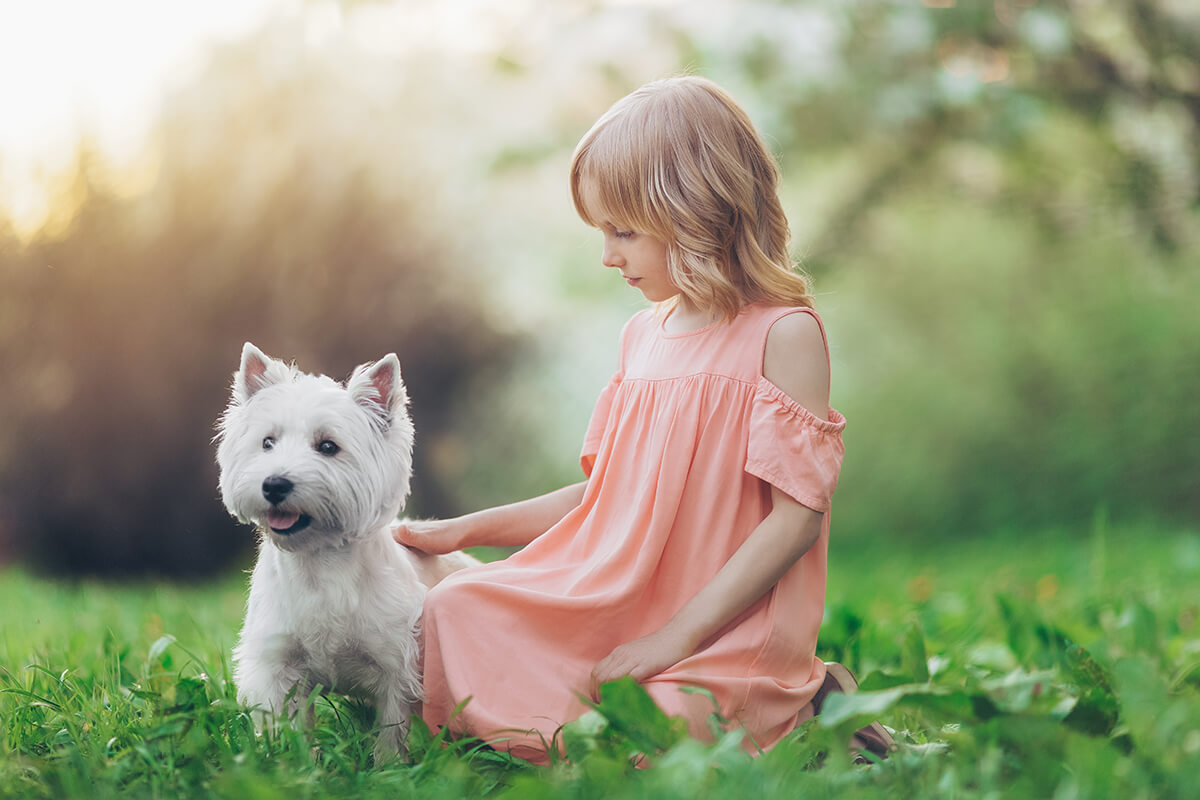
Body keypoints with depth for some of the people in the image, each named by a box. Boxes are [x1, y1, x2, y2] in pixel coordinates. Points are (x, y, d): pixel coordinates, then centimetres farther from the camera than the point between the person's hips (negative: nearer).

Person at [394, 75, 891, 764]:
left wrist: (677, 636, -18)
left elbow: (798, 516, -14)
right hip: (613, 604, 7)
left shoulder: (783, 334, -9)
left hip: (729, 626, -6)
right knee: (451, 615, -11)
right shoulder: (643, 334, 15)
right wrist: (466, 529, 18)